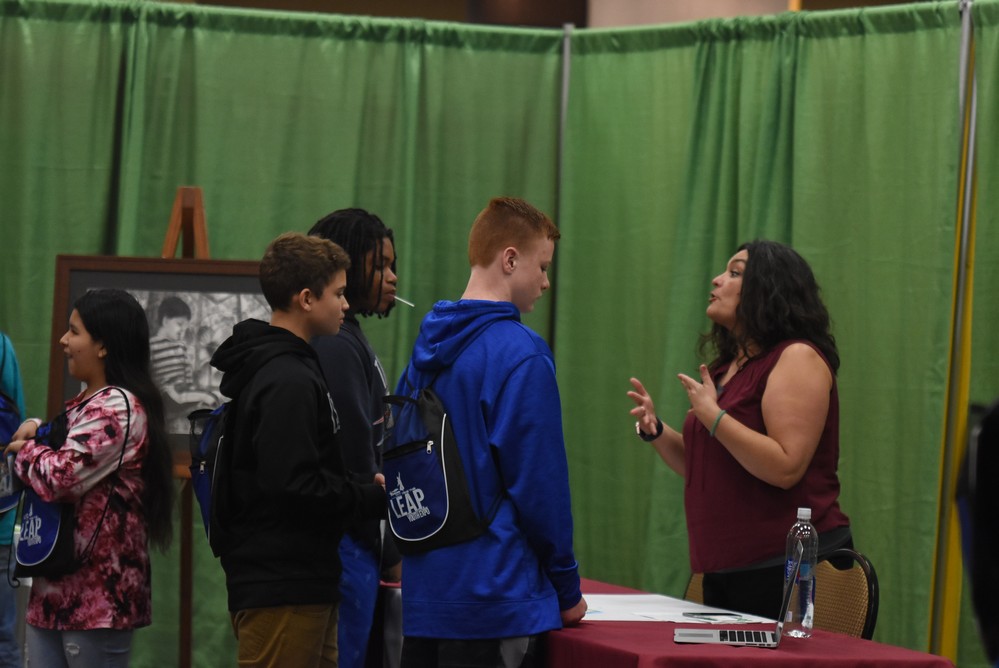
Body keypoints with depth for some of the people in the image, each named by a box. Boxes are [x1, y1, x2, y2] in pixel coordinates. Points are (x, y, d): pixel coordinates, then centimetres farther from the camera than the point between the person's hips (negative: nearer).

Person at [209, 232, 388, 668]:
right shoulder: (288, 381, -17)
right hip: (283, 590, -10)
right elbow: (293, 487, -24)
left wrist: (362, 489, 9)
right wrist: (376, 498, -12)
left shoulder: (274, 368, 15)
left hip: (302, 583, 10)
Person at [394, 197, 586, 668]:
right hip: (497, 594, -8)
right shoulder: (520, 354, -13)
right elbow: (539, 485, -14)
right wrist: (567, 590, -4)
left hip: (422, 594, 8)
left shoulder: (427, 347, 11)